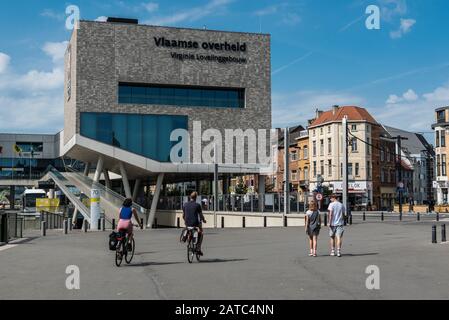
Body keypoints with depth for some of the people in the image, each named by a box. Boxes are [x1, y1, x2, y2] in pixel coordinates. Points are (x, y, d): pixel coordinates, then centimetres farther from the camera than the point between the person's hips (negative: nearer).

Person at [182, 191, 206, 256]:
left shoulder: (185, 205, 5)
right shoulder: (197, 205, -6)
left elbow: (183, 215, 11)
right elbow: (201, 215, -2)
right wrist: (203, 220, 18)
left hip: (187, 223, 4)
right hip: (195, 223, -4)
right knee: (201, 233, 22)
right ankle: (198, 248, 12)